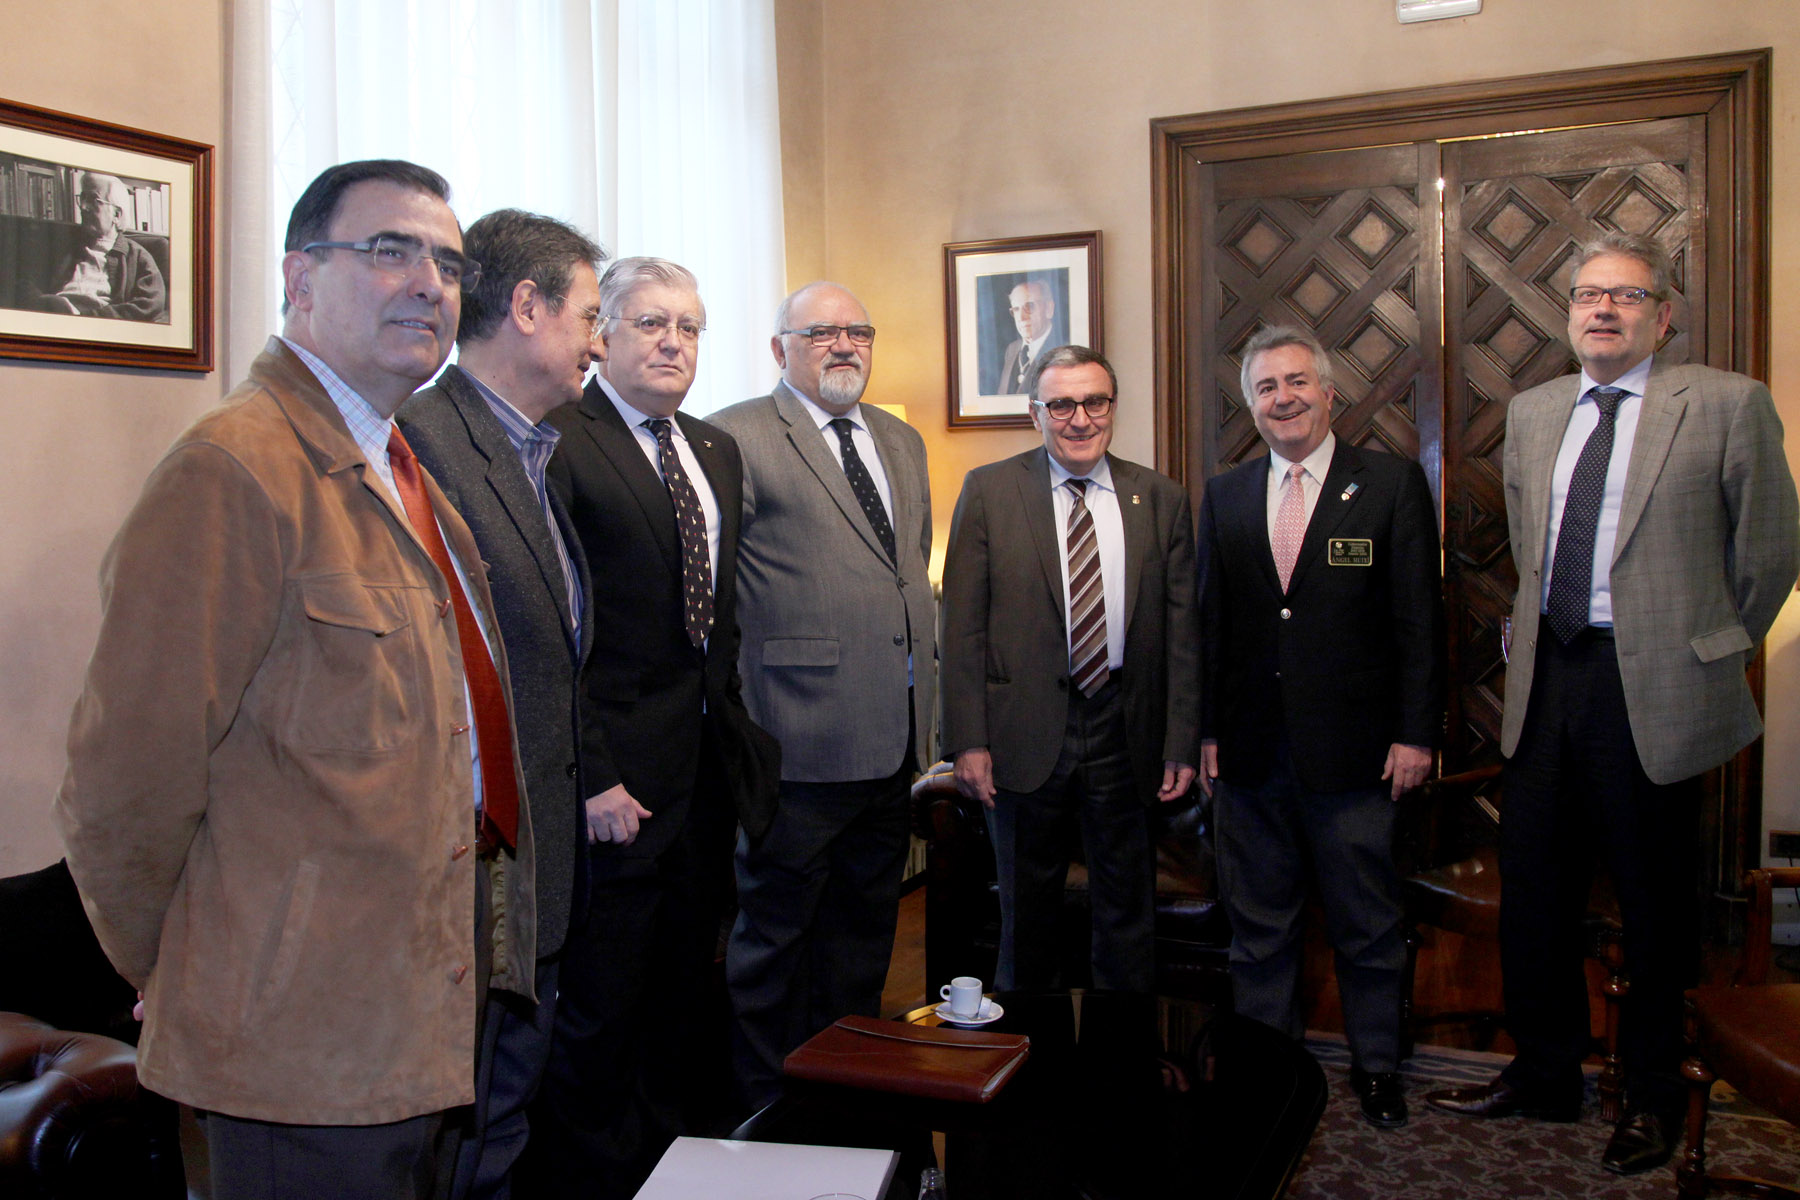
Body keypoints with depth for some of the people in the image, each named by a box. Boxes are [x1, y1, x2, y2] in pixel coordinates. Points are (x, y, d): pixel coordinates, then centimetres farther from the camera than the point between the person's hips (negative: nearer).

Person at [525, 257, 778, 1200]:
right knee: (598, 1008, 6)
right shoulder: (557, 440, -10)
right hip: (614, 781, -7)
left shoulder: (717, 451, 14)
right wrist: (589, 777, -18)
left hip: (709, 769, 7)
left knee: (683, 999, 18)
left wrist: (733, 724, 9)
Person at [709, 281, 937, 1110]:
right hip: (803, 733, -7)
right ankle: (767, 1104, 22)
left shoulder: (902, 441, 17)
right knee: (775, 927, 5)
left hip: (893, 736, 8)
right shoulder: (738, 438, -7)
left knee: (865, 926, 19)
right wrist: (735, 710, -13)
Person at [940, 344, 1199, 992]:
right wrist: (968, 740, -10)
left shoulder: (1162, 499, 4)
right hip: (1025, 731, -1)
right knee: (1028, 902, 14)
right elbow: (963, 624, -4)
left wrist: (1182, 743, 1)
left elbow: (1183, 630, 4)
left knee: (1127, 905, 12)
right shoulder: (989, 490, -2)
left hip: (1124, 732, 2)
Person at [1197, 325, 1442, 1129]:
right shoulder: (1224, 496, 9)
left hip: (1353, 752, -3)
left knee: (1367, 925, 10)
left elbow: (1419, 617, -3)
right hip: (1250, 752, 3)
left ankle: (1376, 1064, 29)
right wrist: (1206, 730, 5)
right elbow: (1209, 620, 9)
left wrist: (1416, 733, -8)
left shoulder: (1392, 484, 0)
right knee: (1258, 922, 13)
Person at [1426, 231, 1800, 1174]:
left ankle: (1651, 1097, 28)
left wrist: (1712, 655, 5)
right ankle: (1544, 1073, 31)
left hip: (1654, 688, -5)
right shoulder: (1531, 412, 11)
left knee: (1654, 903, 9)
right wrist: (1536, 638, 15)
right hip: (1546, 680, 5)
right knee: (1531, 892, 12)